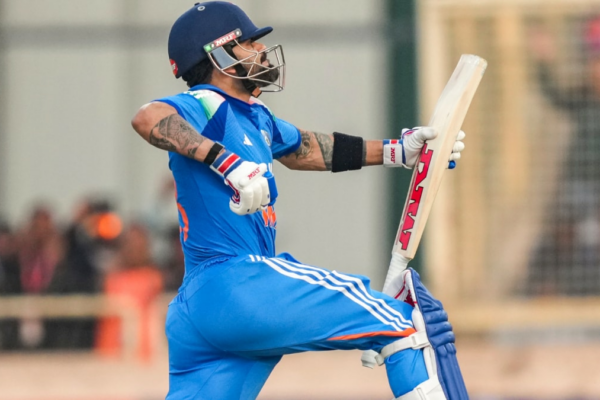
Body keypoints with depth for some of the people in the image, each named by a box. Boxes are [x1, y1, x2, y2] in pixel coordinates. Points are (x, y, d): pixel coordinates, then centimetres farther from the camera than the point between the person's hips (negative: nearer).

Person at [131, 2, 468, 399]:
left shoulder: (255, 117, 23)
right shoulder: (207, 106, -6)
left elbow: (306, 150, 37)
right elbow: (148, 118, -26)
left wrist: (396, 151, 35)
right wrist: (227, 161, -34)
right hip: (236, 281, -10)